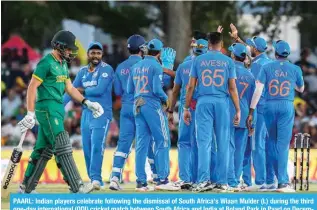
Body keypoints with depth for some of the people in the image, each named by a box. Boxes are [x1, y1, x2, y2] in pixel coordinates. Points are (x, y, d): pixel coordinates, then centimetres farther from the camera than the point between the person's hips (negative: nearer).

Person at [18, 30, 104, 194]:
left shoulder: (63, 64, 16)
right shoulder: (46, 63, -11)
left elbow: (69, 88, 21)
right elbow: (32, 87, -14)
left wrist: (86, 103, 9)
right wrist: (30, 113, -18)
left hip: (58, 110, 9)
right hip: (47, 108, -9)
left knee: (44, 149, 10)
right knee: (63, 148, -13)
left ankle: (27, 187, 16)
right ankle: (76, 187, -17)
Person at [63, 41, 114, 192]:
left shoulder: (106, 69, -6)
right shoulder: (83, 71, 12)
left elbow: (99, 90, -17)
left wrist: (82, 90, -3)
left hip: (102, 113, -6)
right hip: (86, 113, 6)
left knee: (97, 146, -18)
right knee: (87, 149, 6)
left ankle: (96, 179, -23)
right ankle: (93, 180, 14)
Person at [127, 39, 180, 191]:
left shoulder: (136, 67, 12)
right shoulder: (156, 66, -8)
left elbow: (129, 89, 12)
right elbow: (157, 89, -15)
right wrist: (165, 99, 3)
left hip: (137, 106, 7)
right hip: (152, 105, -7)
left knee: (141, 144, 6)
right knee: (162, 141, -3)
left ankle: (141, 182, 3)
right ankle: (162, 179, -9)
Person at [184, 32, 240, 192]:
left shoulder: (198, 60, 4)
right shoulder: (228, 61, 3)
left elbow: (191, 86, 3)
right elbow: (232, 88, 0)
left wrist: (186, 108, 9)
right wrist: (238, 110, 4)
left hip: (203, 102, 0)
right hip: (222, 103, 0)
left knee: (204, 142, -3)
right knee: (222, 143, 5)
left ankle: (204, 179, -14)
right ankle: (222, 182, 6)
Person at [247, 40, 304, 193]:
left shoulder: (267, 67, 1)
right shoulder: (295, 69, 2)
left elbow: (258, 90, -6)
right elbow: (301, 89, 18)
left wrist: (251, 111, -5)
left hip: (269, 107, 1)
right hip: (287, 107, -1)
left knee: (272, 143, 15)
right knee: (283, 144, -3)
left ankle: (282, 179, 18)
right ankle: (282, 181, -13)